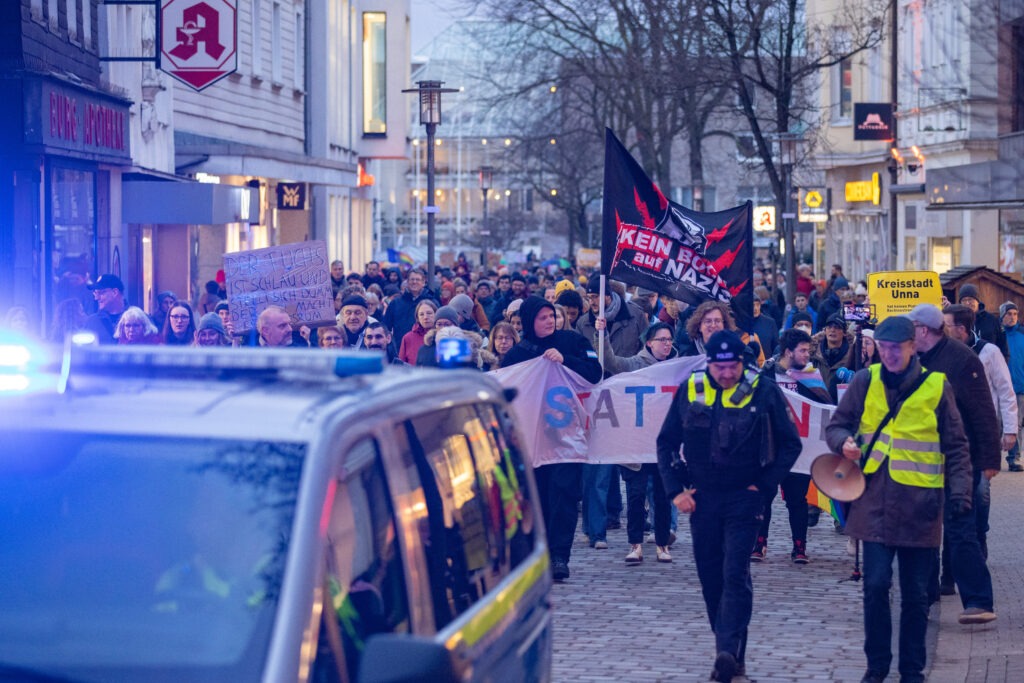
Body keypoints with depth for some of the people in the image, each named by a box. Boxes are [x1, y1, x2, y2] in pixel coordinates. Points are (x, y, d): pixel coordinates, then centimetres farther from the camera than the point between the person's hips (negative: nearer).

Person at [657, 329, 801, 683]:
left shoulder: (764, 392, -6)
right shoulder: (689, 391, 1)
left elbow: (790, 444, 2)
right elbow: (666, 442, 10)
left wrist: (764, 484, -5)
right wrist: (675, 490, 3)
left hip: (744, 498, -3)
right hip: (701, 499, 4)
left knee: (735, 574, -14)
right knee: (711, 578, 7)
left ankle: (728, 652, -22)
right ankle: (730, 654, 17)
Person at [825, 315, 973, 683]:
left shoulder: (936, 386, 1)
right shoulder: (865, 381, 3)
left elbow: (956, 446, 5)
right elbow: (836, 425, 11)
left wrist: (959, 491, -6)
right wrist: (844, 442, -12)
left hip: (919, 506, 0)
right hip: (875, 502, 0)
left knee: (915, 594, 7)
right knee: (876, 585, -5)